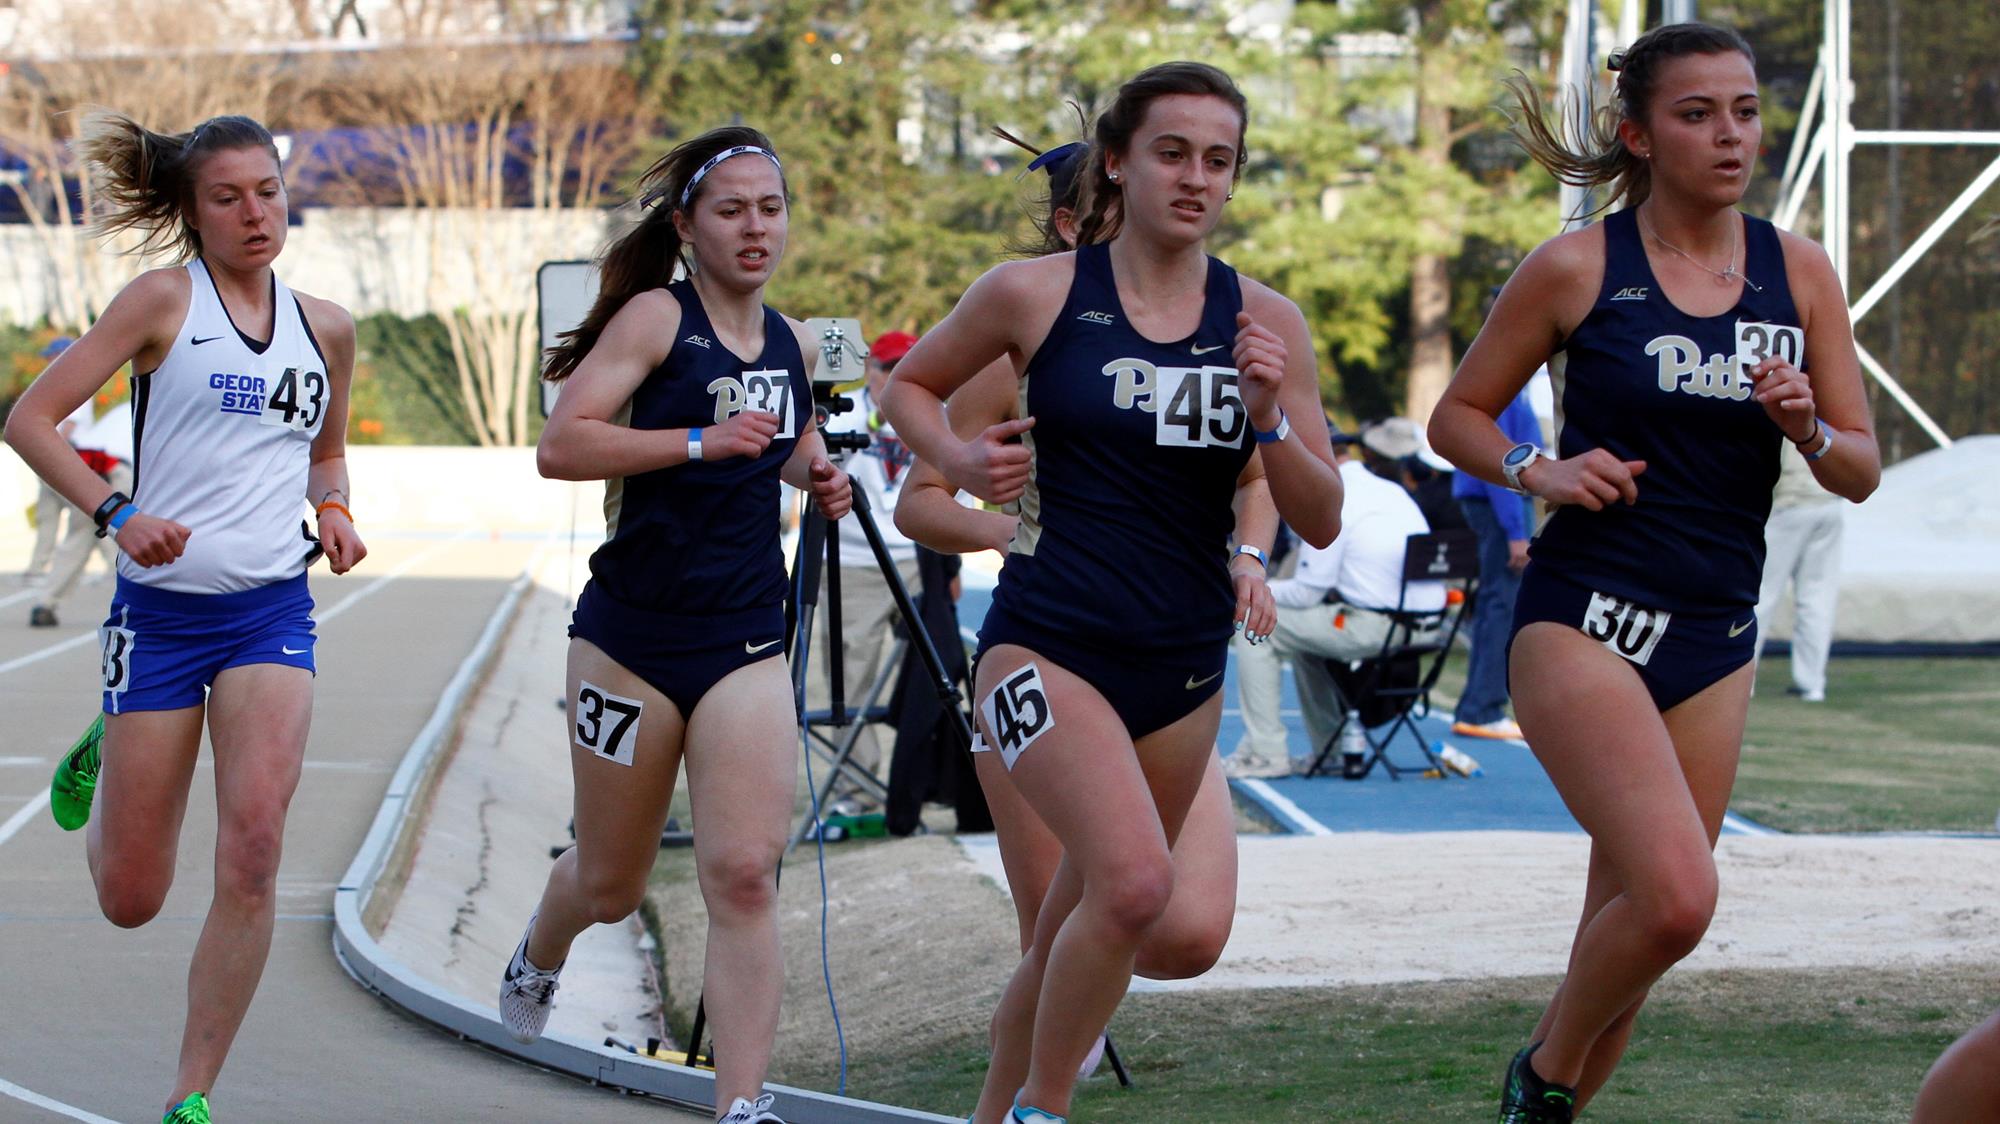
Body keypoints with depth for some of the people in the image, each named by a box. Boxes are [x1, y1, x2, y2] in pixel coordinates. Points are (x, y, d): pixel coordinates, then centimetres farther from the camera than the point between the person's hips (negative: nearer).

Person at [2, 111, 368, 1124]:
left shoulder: (325, 327, 10)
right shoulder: (165, 300, -3)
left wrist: (333, 509, 6)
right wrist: (116, 514, -18)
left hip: (271, 610, 2)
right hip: (161, 608, -2)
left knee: (254, 846, -19)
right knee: (130, 900, 4)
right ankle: (101, 765, 41)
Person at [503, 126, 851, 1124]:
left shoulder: (791, 343, 9)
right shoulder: (656, 318, -8)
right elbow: (560, 446, -19)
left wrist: (814, 474, 9)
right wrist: (702, 442, -27)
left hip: (746, 640, 3)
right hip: (633, 636, -3)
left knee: (744, 872, -13)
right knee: (611, 885, 12)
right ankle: (540, 953, 47)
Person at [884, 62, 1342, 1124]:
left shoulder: (1265, 322, 3)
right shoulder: (1035, 294, -4)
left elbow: (1320, 522, 4)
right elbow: (909, 387, 12)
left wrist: (1268, 418, -14)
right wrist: (960, 460, -7)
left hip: (1184, 671, 4)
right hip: (1048, 648, -4)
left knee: (1070, 938, 13)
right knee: (1135, 878, -26)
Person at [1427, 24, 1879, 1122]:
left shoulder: (1799, 272, 6)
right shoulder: (1576, 268, -4)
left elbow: (1862, 470, 9)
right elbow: (1457, 416, 6)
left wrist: (1806, 428, -12)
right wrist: (1540, 471, -12)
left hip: (1715, 639, 5)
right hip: (1583, 620, -5)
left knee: (1633, 916, 7)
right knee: (1677, 896, -21)